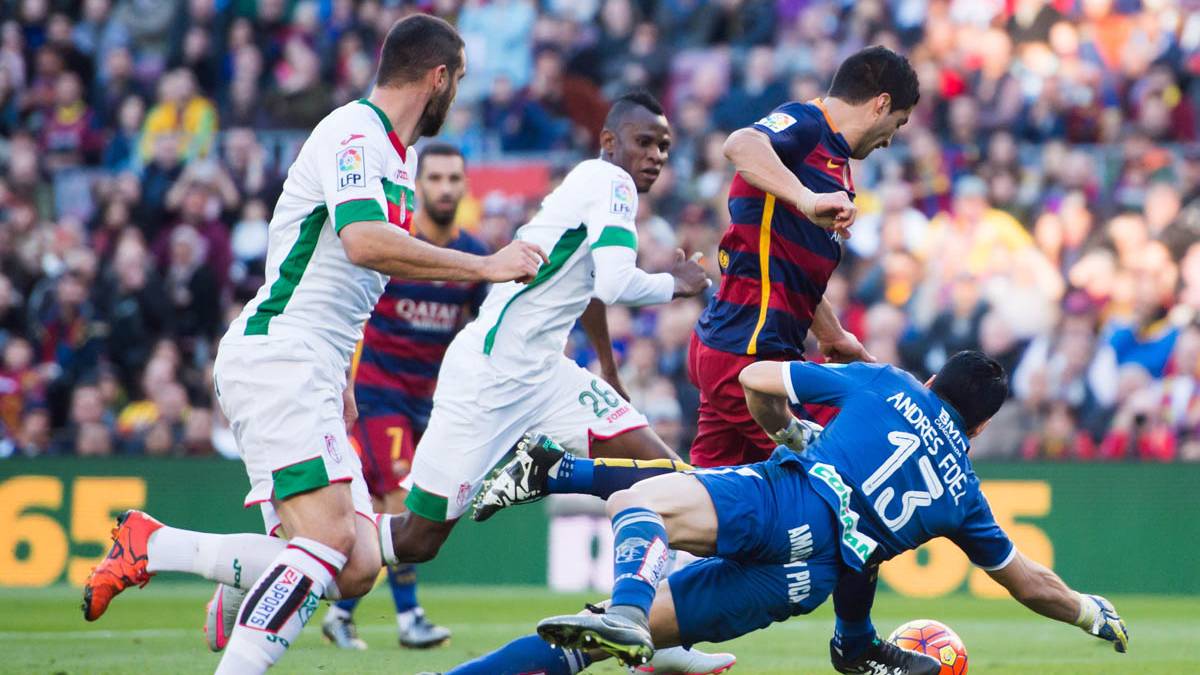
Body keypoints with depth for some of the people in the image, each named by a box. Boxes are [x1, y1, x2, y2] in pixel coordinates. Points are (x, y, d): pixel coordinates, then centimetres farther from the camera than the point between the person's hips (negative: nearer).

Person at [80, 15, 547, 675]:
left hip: (310, 372, 10)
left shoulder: (397, 154, 21)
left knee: (356, 569, -3)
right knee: (330, 538, -24)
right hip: (276, 355, -10)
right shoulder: (353, 131, -9)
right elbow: (363, 240, -26)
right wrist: (484, 266, -21)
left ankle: (147, 546, 4)